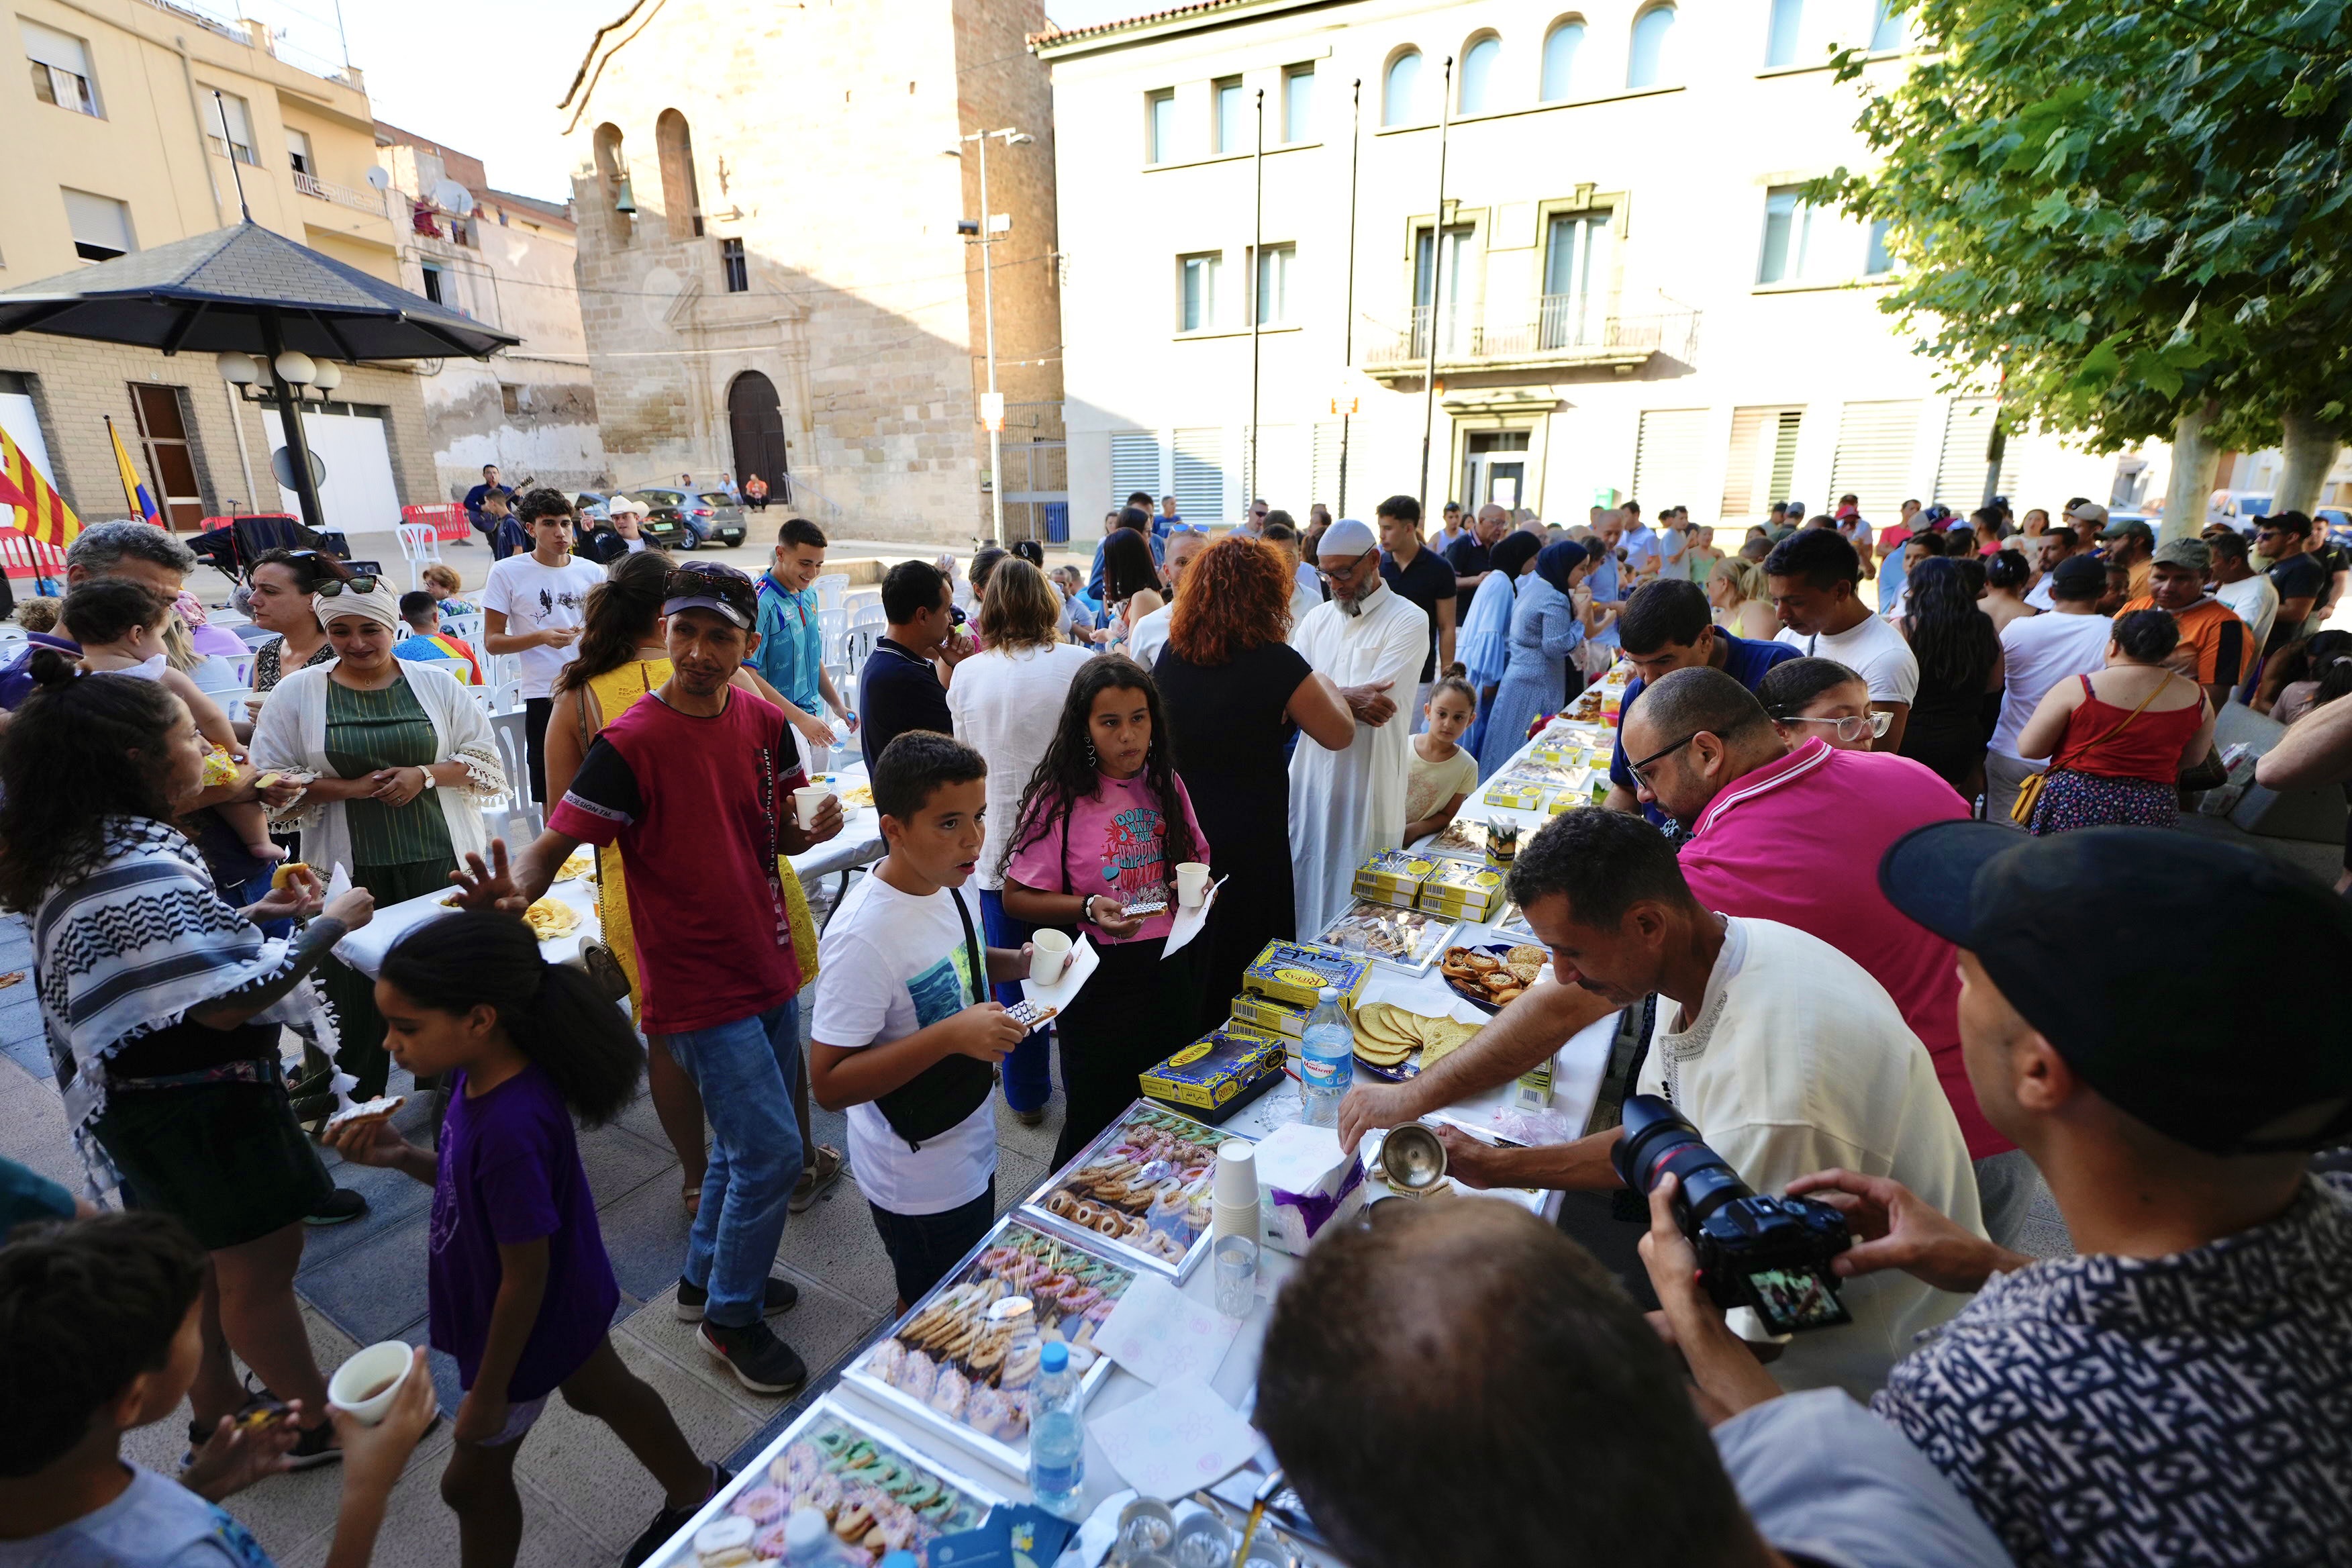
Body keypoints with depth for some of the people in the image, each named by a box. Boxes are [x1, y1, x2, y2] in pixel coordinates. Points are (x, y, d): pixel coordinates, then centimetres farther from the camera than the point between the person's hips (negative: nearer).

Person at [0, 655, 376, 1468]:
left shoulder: (79, 855, 2)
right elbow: (226, 1003, -30)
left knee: (200, 1262, 23)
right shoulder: (139, 866, -29)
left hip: (146, 1101, 10)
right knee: (260, 1267, 7)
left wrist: (252, 913, 6)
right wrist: (330, 923, -21)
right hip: (205, 1108, -10)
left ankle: (218, 1416, 42)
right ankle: (319, 1424, 26)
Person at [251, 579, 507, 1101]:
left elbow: (486, 762, 5)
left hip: (441, 861, 0)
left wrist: (425, 774, -12)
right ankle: (358, 1106, 25)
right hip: (350, 872, 0)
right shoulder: (295, 693, 4)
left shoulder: (436, 683, 5)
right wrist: (346, 788, -11)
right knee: (357, 991, 6)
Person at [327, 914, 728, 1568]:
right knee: (603, 1392, 30)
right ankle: (696, 1490, 56)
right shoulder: (483, 1074, -14)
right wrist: (401, 1156, -11)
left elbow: (525, 1279, -28)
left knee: (473, 1481, 17)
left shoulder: (512, 1127, -39)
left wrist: (488, 1394, -16)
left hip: (526, 1330, -8)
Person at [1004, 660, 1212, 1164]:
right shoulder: (1060, 799, -13)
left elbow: (1197, 855, 16)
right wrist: (1088, 909, -25)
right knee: (1097, 1122, 11)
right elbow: (1016, 899, -11)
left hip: (1169, 969, 5)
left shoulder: (1165, 785, 3)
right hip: (1100, 986, -5)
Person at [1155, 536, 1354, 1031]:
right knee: (1242, 977, 13)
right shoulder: (1275, 663, -17)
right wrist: (1327, 687, 13)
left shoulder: (1171, 655, -3)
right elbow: (1340, 735, -6)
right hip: (1248, 846, -5)